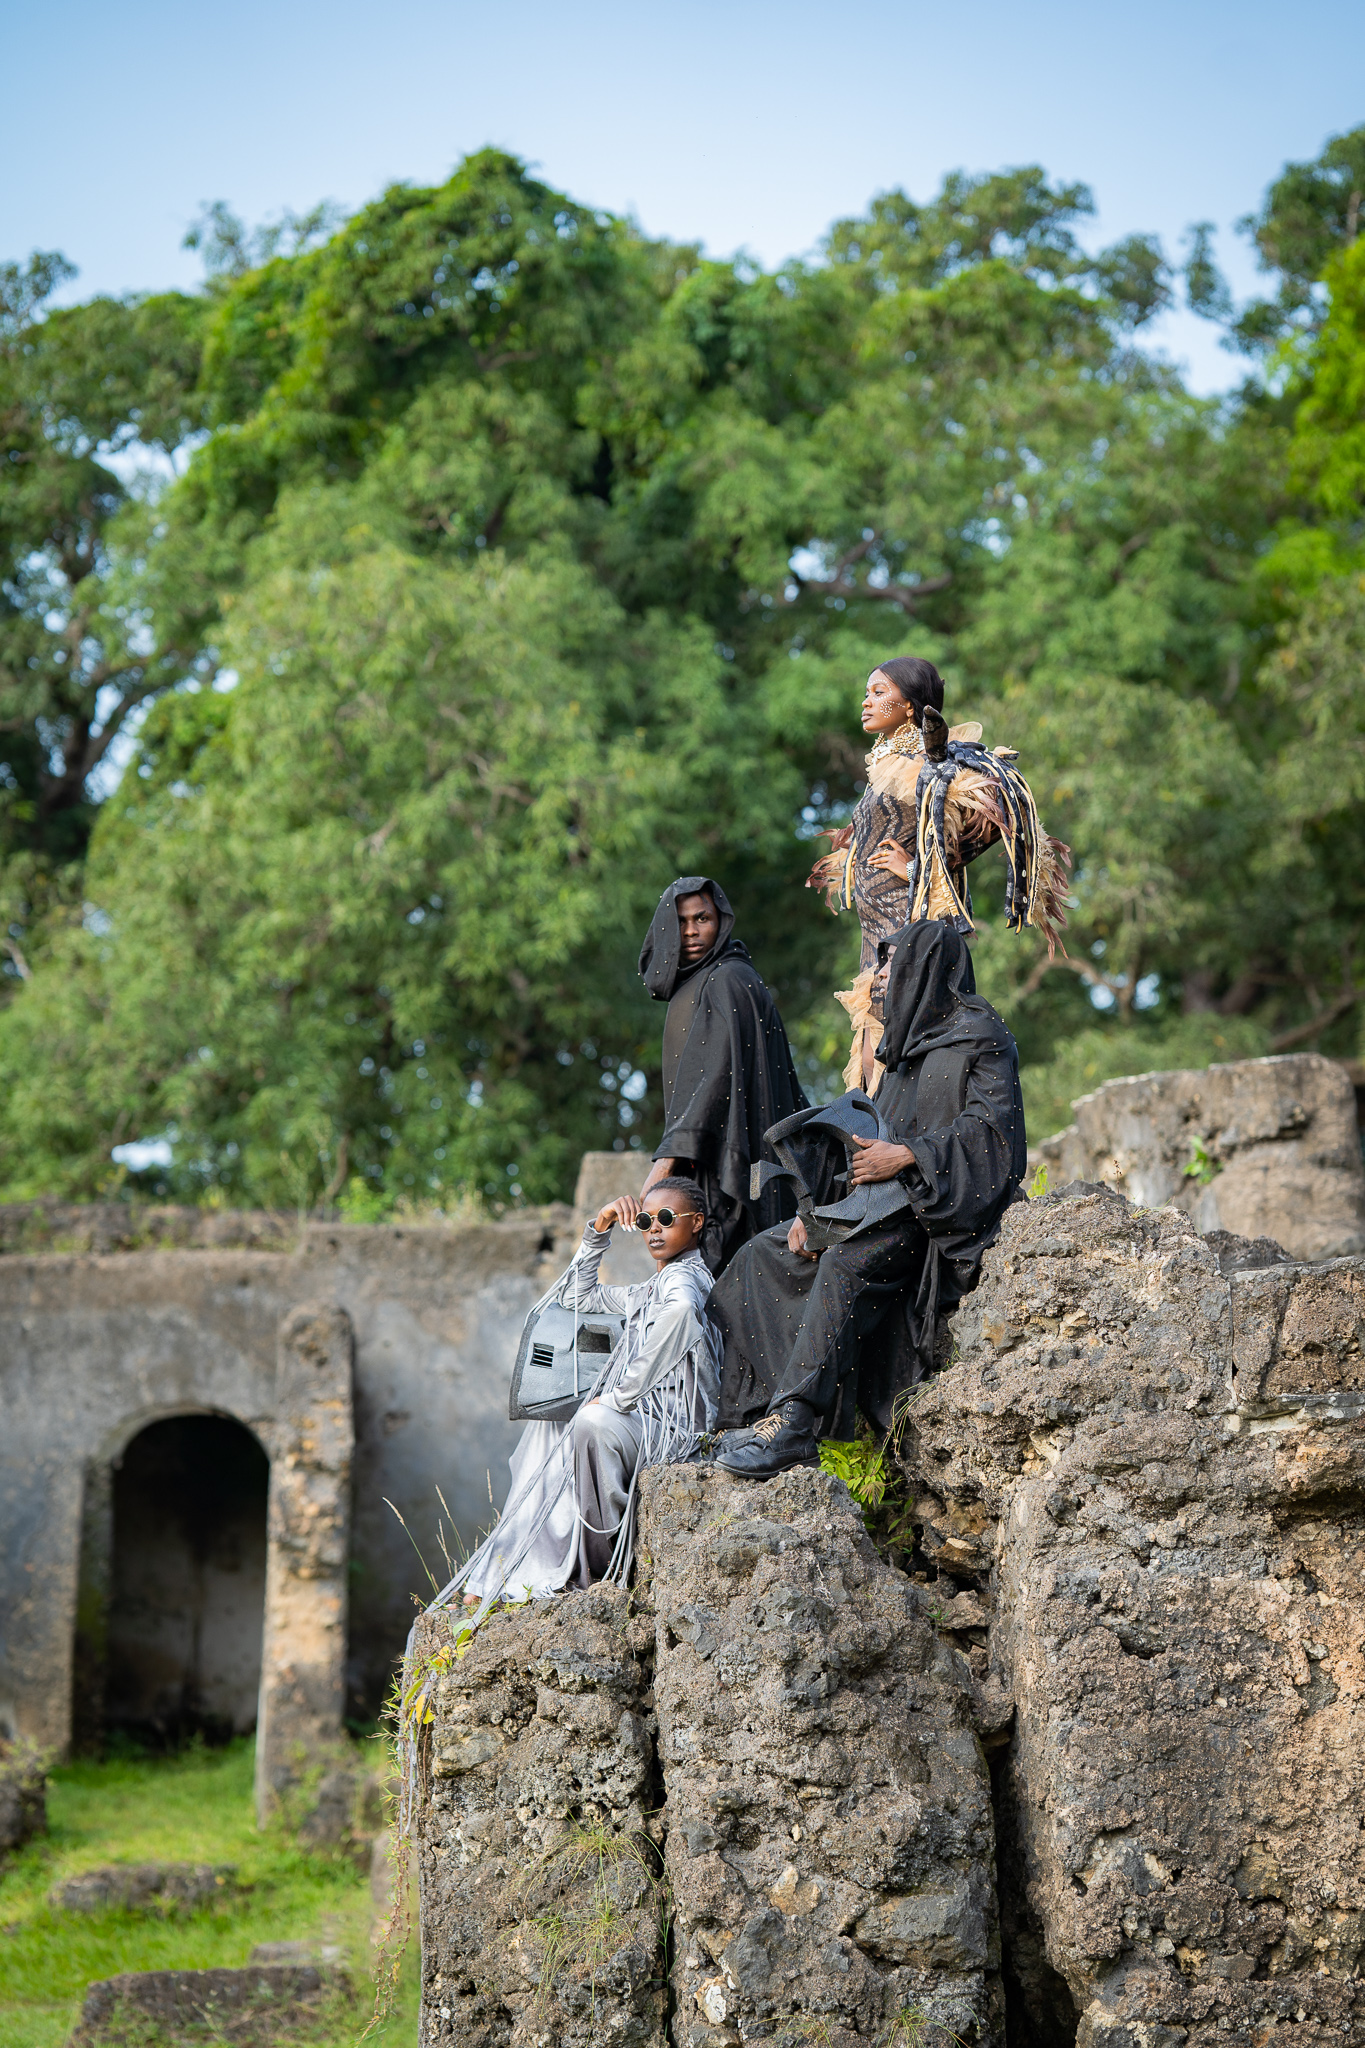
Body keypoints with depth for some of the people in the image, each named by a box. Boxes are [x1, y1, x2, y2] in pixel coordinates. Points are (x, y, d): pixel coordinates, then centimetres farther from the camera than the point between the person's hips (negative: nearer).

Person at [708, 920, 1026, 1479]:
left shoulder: (979, 1036, -2)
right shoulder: (905, 1045, 25)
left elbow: (990, 1123, -16)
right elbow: (870, 1140, 22)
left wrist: (906, 1156, -24)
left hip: (942, 1206, -10)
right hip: (887, 1202, 10)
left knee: (846, 1264, -36)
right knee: (763, 1256, -3)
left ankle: (793, 1425, -43)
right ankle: (765, 1404, -14)